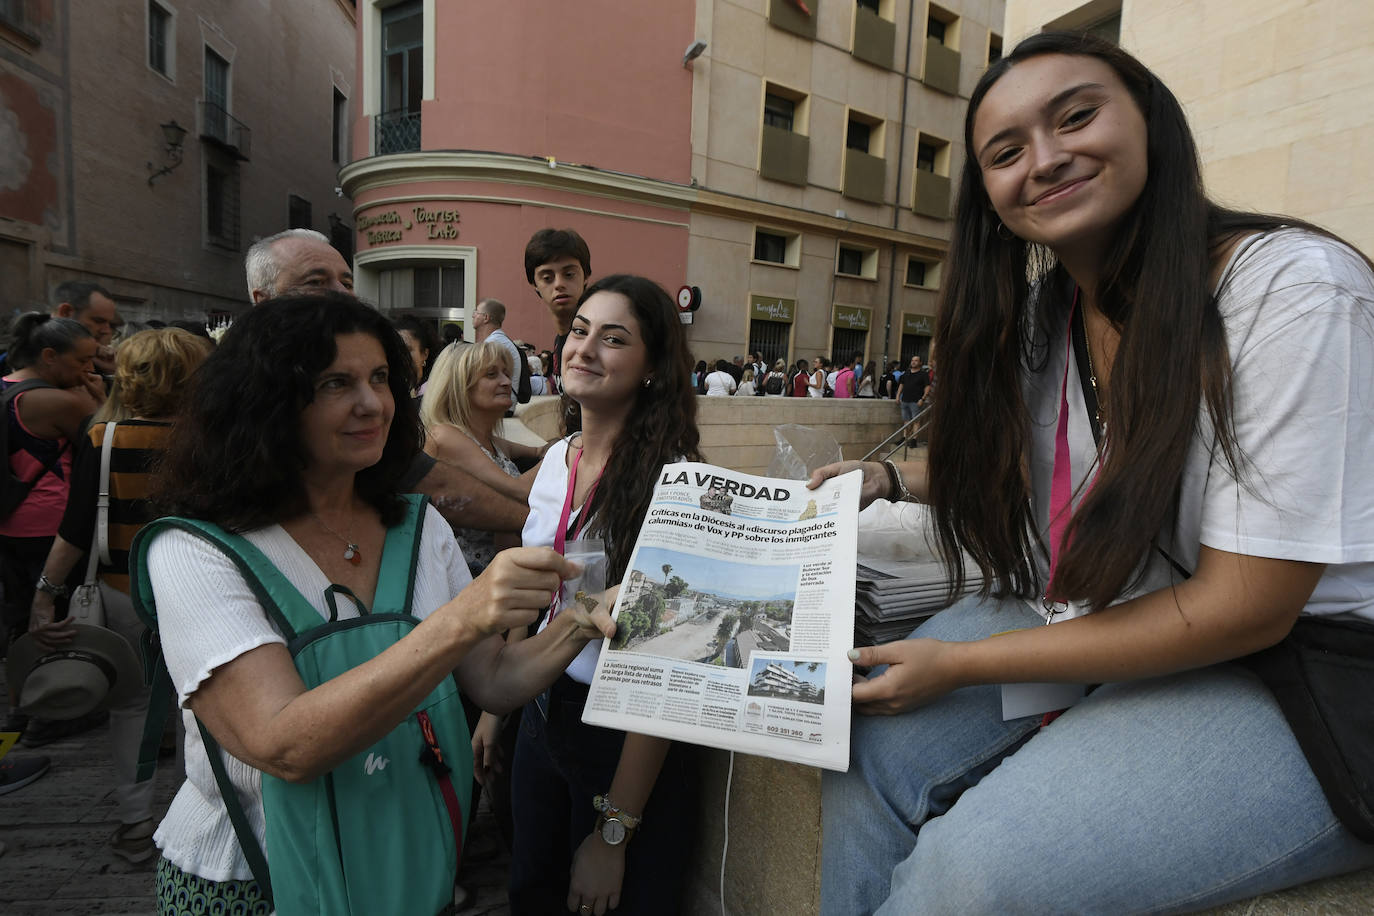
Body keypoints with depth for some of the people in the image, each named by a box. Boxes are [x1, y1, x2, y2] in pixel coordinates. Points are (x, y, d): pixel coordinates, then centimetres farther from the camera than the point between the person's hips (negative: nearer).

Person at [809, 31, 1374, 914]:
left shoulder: (1292, 287, -20)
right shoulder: (1039, 311, 2)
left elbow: (1244, 610, -21)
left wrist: (957, 664, -20)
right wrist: (888, 476, 3)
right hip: (1097, 624, 6)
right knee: (868, 746, -11)